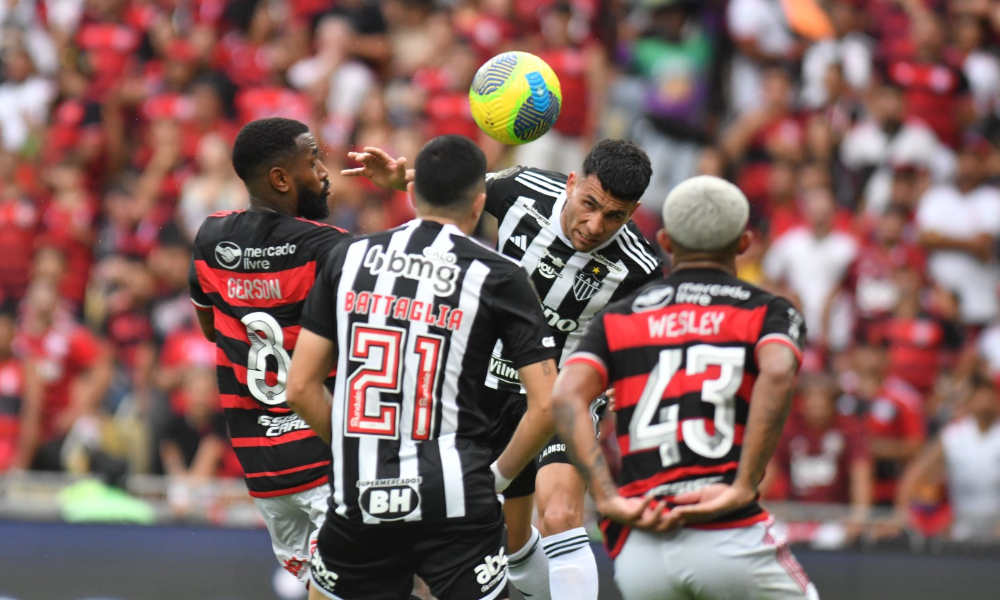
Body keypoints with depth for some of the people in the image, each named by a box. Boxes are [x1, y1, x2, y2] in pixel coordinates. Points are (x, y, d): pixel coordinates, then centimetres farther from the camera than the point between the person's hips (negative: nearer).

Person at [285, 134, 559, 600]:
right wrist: (497, 476, 9)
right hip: (455, 501, -2)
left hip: (359, 496, 3)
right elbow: (546, 408, -6)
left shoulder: (349, 258, 7)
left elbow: (301, 389, 8)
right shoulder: (498, 278, -1)